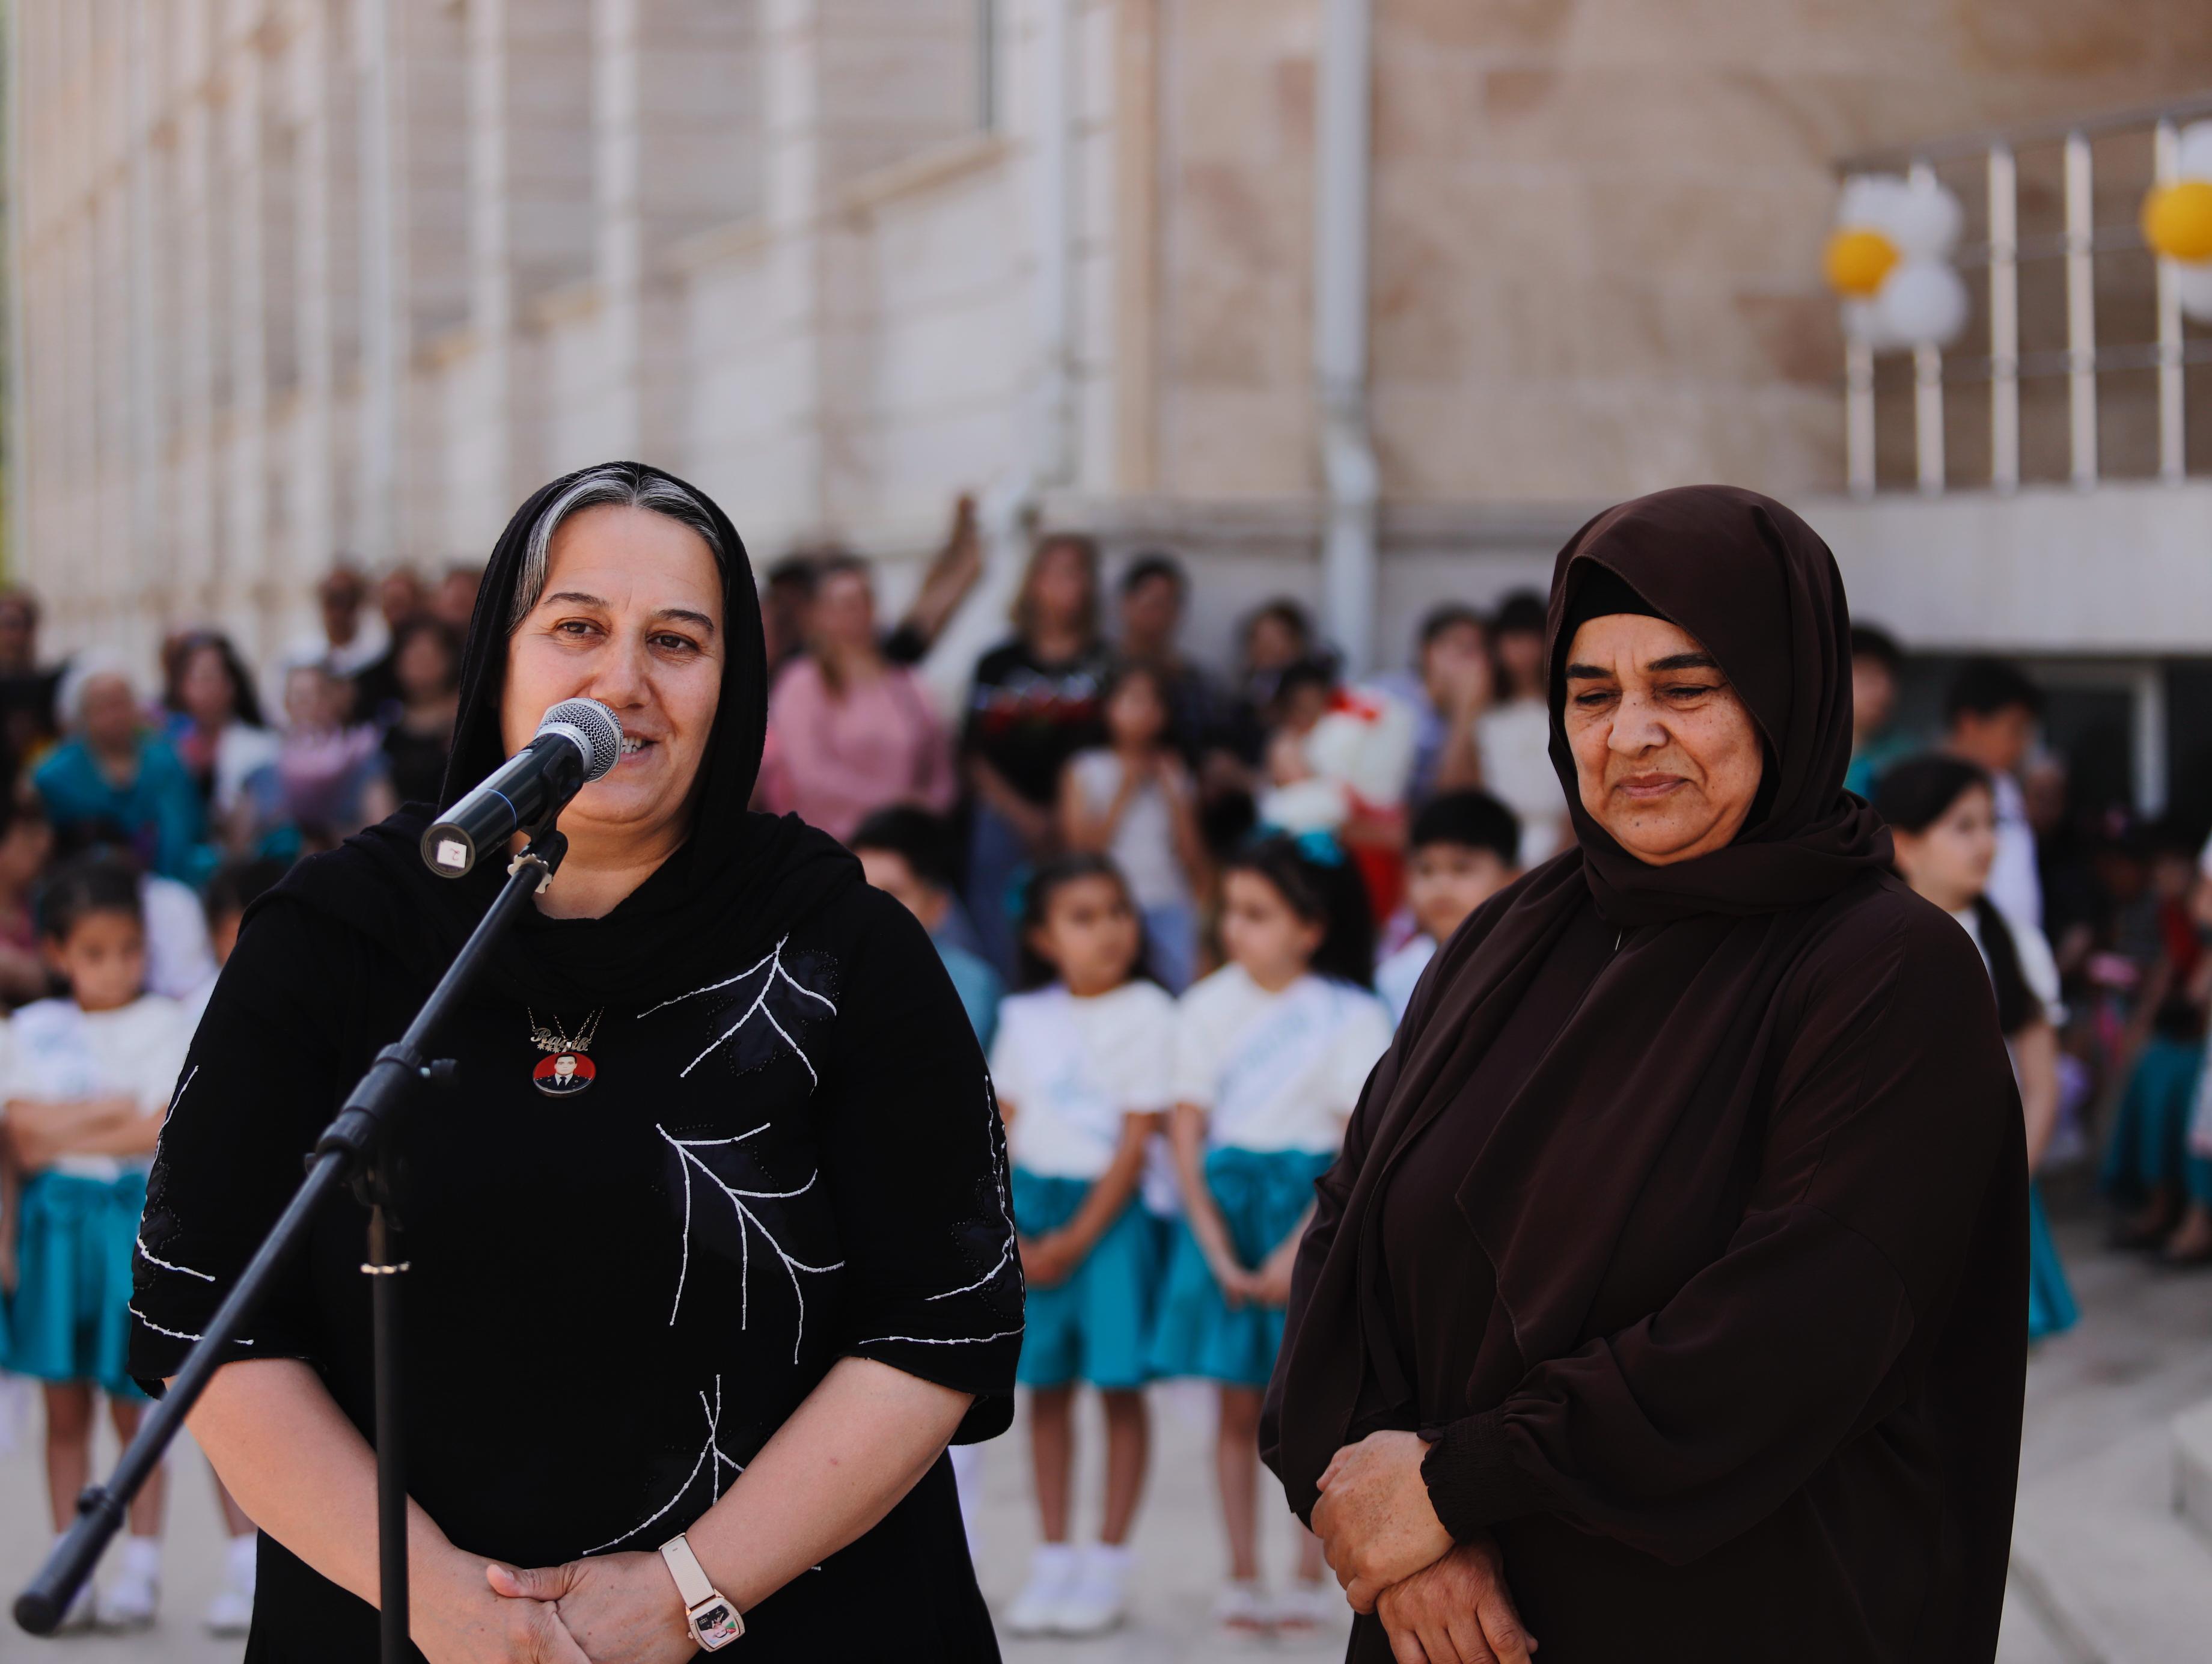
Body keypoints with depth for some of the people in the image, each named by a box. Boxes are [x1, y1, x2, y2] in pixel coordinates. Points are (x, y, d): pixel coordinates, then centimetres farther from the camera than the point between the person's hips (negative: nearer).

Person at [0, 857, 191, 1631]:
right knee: (65, 1407, 5)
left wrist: (65, 1133, -11)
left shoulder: (165, 1025, 0)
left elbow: (168, 1129, -11)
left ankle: (141, 1569, 5)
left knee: (132, 1403, -1)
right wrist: (116, 1108, -7)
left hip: (133, 1218, -3)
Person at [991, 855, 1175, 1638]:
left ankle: (1107, 1565, 5)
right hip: (1032, 1206, 4)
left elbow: (1137, 1138, -9)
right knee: (1045, 1387, 7)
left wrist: (1079, 1237, -11)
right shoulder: (1025, 1018, 7)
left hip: (1111, 1212, -4)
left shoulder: (1146, 1013, -7)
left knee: (1118, 1385, -1)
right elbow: (999, 1130, 8)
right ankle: (1054, 1559, 14)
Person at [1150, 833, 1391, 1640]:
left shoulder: (1352, 1018, -4)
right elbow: (1187, 1135, 0)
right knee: (1238, 1405, 4)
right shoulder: (1207, 1008, 3)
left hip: (1314, 1210, -2)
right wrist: (1218, 1253, -10)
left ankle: (1310, 1578, 8)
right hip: (1224, 1210, 2)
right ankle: (1241, 1575, 11)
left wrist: (1299, 1250, -16)